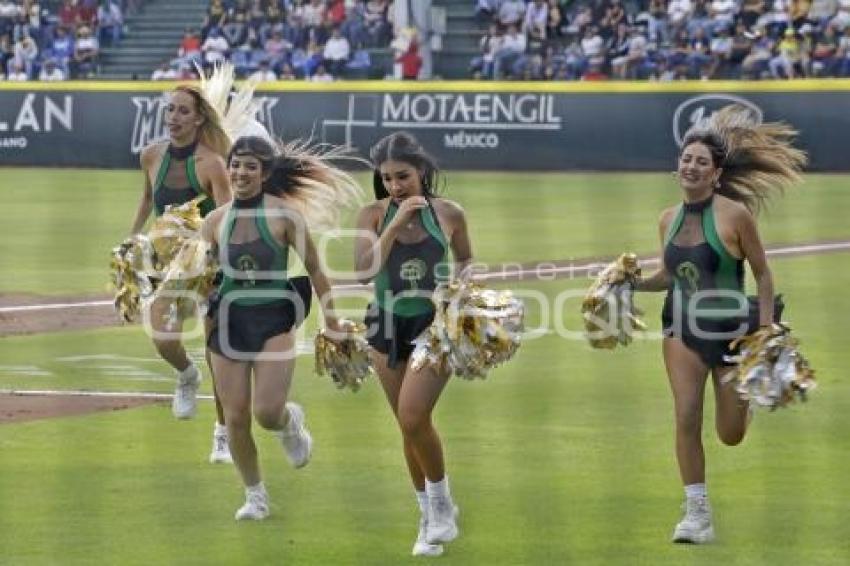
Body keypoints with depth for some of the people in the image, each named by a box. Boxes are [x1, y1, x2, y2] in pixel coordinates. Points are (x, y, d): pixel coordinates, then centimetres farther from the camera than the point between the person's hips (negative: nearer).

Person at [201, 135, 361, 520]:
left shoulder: (284, 215, -7)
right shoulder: (216, 221, 3)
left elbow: (313, 267, 0)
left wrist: (330, 312, 2)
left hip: (273, 319, -3)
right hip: (229, 319, 3)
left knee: (267, 412, -14)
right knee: (235, 418, 1)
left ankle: (290, 422, 25)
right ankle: (254, 496, 19)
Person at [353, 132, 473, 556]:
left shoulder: (448, 213, -4)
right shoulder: (374, 214, -4)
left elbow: (465, 259, 13)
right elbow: (363, 269, -17)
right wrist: (396, 223, -21)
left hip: (435, 325, -3)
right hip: (389, 326, 3)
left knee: (413, 415, -19)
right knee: (409, 425, 10)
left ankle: (441, 502, 4)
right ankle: (430, 518, 25)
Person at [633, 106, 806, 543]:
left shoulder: (735, 214, -14)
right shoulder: (669, 219, 1)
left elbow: (762, 274, -8)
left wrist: (766, 335, -13)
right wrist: (635, 283, -4)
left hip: (731, 329, -3)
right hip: (684, 328, 3)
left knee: (731, 436, 7)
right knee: (686, 417, -14)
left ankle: (749, 391, 45)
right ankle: (697, 515, -6)